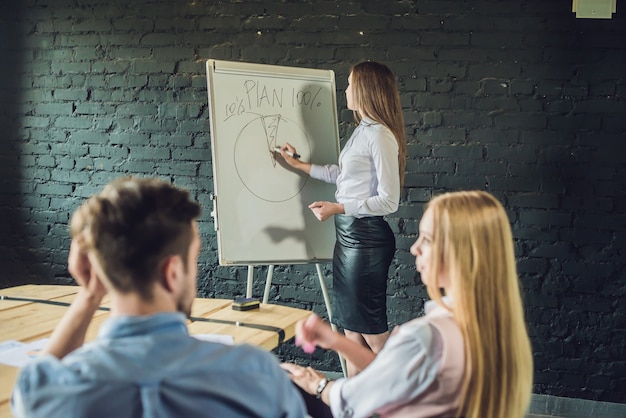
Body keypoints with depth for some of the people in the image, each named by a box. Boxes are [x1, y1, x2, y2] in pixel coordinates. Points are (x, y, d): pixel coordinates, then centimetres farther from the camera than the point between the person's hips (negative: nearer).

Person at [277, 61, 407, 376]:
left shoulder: (379, 135, -16)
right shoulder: (362, 131, 13)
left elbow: (389, 201, -19)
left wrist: (338, 208, -18)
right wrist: (301, 165, 33)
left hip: (367, 237, -10)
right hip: (349, 233, 10)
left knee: (370, 329, -2)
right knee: (350, 326, 13)